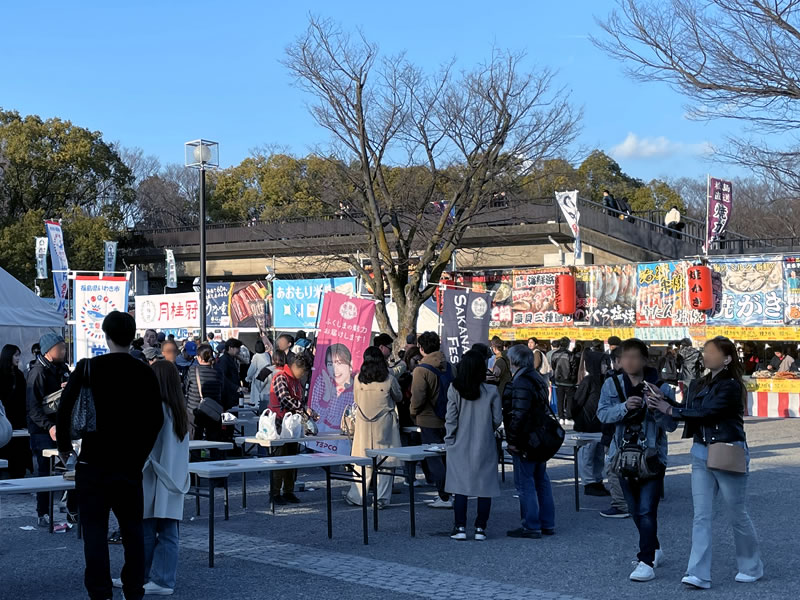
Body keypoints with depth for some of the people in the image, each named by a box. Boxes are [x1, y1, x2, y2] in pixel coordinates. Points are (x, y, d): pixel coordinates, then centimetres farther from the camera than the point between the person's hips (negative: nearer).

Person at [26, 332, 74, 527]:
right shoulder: (38, 372, -12)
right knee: (45, 473, 0)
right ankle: (43, 515, 10)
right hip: (43, 431, -7)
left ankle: (73, 511, 19)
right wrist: (49, 426, -29)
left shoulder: (62, 369, 13)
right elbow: (33, 406, -18)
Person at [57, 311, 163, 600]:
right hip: (130, 463, 3)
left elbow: (65, 410, -8)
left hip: (93, 462, -3)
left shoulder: (88, 367, -7)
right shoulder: (145, 372, 2)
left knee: (95, 530, 2)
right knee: (132, 528, 13)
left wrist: (64, 446, 6)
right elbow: (156, 419, 4)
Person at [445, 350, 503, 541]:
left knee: (460, 488, 8)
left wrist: (449, 441, 6)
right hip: (485, 446, 0)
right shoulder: (491, 391, -8)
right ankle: (480, 528, 10)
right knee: (485, 488, 8)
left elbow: (451, 419, -5)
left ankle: (460, 528, 8)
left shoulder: (454, 389, -8)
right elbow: (497, 420, -2)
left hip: (461, 445, 0)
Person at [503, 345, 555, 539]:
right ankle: (547, 524, 21)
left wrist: (512, 440, -18)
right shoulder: (537, 379, 14)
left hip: (525, 442, -10)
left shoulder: (521, 383, -18)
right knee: (541, 481, 15)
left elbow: (519, 415, -24)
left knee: (525, 483, -4)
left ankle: (531, 526, -1)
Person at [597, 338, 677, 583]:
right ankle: (654, 549, 35)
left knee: (647, 511, -11)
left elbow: (671, 425, -9)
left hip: (652, 456, -4)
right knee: (635, 510, 15)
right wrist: (625, 406, -26)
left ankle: (647, 562, -8)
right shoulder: (612, 384, 2)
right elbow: (603, 413, -9)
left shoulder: (661, 387, -6)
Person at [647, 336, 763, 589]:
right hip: (701, 454, 6)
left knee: (737, 514, 7)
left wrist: (671, 410, -17)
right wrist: (662, 404, -12)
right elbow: (689, 414, 3)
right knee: (701, 515, -1)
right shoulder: (699, 385, 10)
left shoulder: (731, 386, -13)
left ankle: (751, 567, 27)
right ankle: (699, 574, -3)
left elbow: (706, 412, -22)